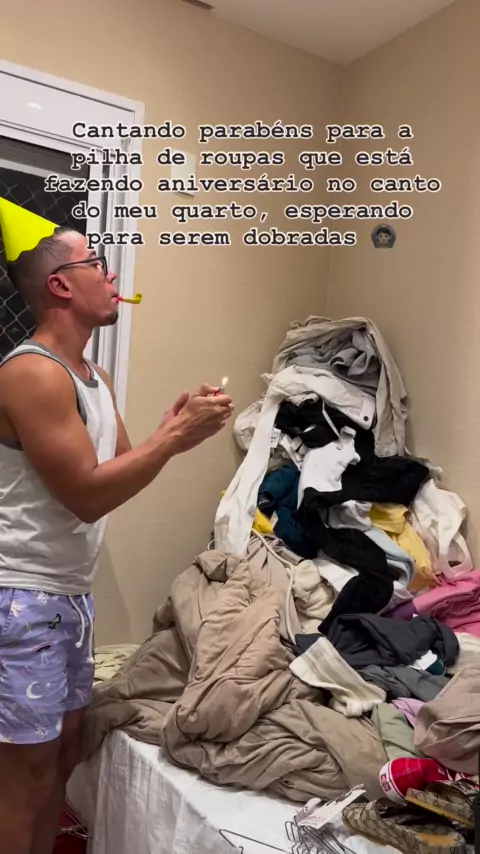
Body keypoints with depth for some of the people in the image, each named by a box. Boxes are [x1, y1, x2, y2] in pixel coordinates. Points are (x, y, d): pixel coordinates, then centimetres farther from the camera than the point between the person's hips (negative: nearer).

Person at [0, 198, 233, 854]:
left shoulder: (95, 377, 11)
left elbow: (120, 470, 13)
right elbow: (87, 495, -22)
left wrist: (175, 428, -2)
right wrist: (177, 437, -19)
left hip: (71, 594, 9)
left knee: (64, 751, 19)